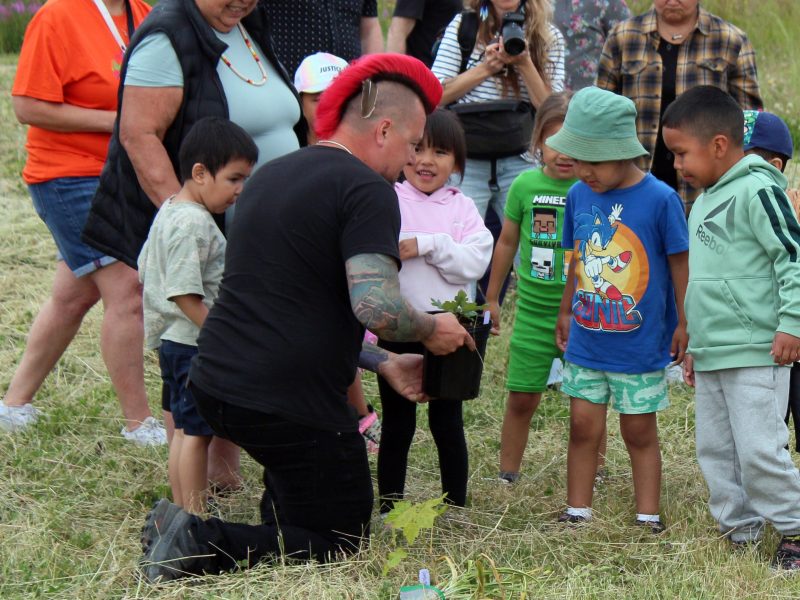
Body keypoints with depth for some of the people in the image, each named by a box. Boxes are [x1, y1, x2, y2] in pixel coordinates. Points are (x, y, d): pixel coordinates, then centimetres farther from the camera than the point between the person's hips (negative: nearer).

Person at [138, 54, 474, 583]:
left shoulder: (270, 176, 17)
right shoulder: (367, 190, -11)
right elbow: (376, 306, -25)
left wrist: (385, 363, 26)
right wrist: (432, 330, -3)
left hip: (214, 381, 9)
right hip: (292, 402, -9)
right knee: (339, 545, 5)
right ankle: (203, 544, -13)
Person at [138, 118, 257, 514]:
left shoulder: (169, 211, 13)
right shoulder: (193, 223, -20)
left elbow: (145, 271, 21)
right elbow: (184, 294, -25)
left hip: (172, 340, 11)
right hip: (194, 345, -11)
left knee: (185, 429, 16)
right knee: (197, 432, -5)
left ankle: (181, 511, 23)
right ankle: (194, 516, -1)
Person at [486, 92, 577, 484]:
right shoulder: (526, 185, -1)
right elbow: (507, 242, 12)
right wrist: (492, 297, 19)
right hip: (533, 309, 2)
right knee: (521, 397, 6)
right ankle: (507, 475, 20)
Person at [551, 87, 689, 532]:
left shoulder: (660, 199, -14)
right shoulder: (579, 196, 0)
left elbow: (680, 262, -7)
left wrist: (683, 324, -4)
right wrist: (566, 311, 19)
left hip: (641, 342, -4)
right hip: (586, 341, 4)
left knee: (640, 431, 7)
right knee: (583, 425, 8)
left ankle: (649, 519, 18)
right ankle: (577, 514, 18)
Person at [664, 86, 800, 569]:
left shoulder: (757, 189, -12)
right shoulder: (705, 200, 17)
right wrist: (696, 346, 26)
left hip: (755, 353, -9)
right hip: (712, 356, 9)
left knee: (759, 449, -8)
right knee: (715, 449, 12)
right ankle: (740, 530, 22)